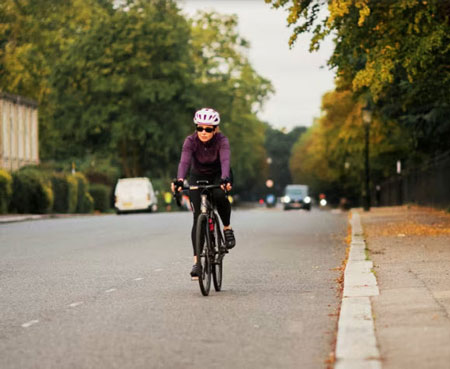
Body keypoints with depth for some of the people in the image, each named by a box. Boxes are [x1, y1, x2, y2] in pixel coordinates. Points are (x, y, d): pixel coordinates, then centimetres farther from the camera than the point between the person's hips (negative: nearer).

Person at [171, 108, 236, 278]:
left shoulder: (221, 140, -26)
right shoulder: (191, 141, -24)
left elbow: (225, 160, -42)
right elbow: (184, 161, -39)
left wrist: (225, 179, -62)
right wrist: (179, 180, -58)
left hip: (217, 176, -1)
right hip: (197, 177, 1)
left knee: (219, 196, -36)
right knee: (198, 217, -12)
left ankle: (227, 228, -10)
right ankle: (197, 261, -10)